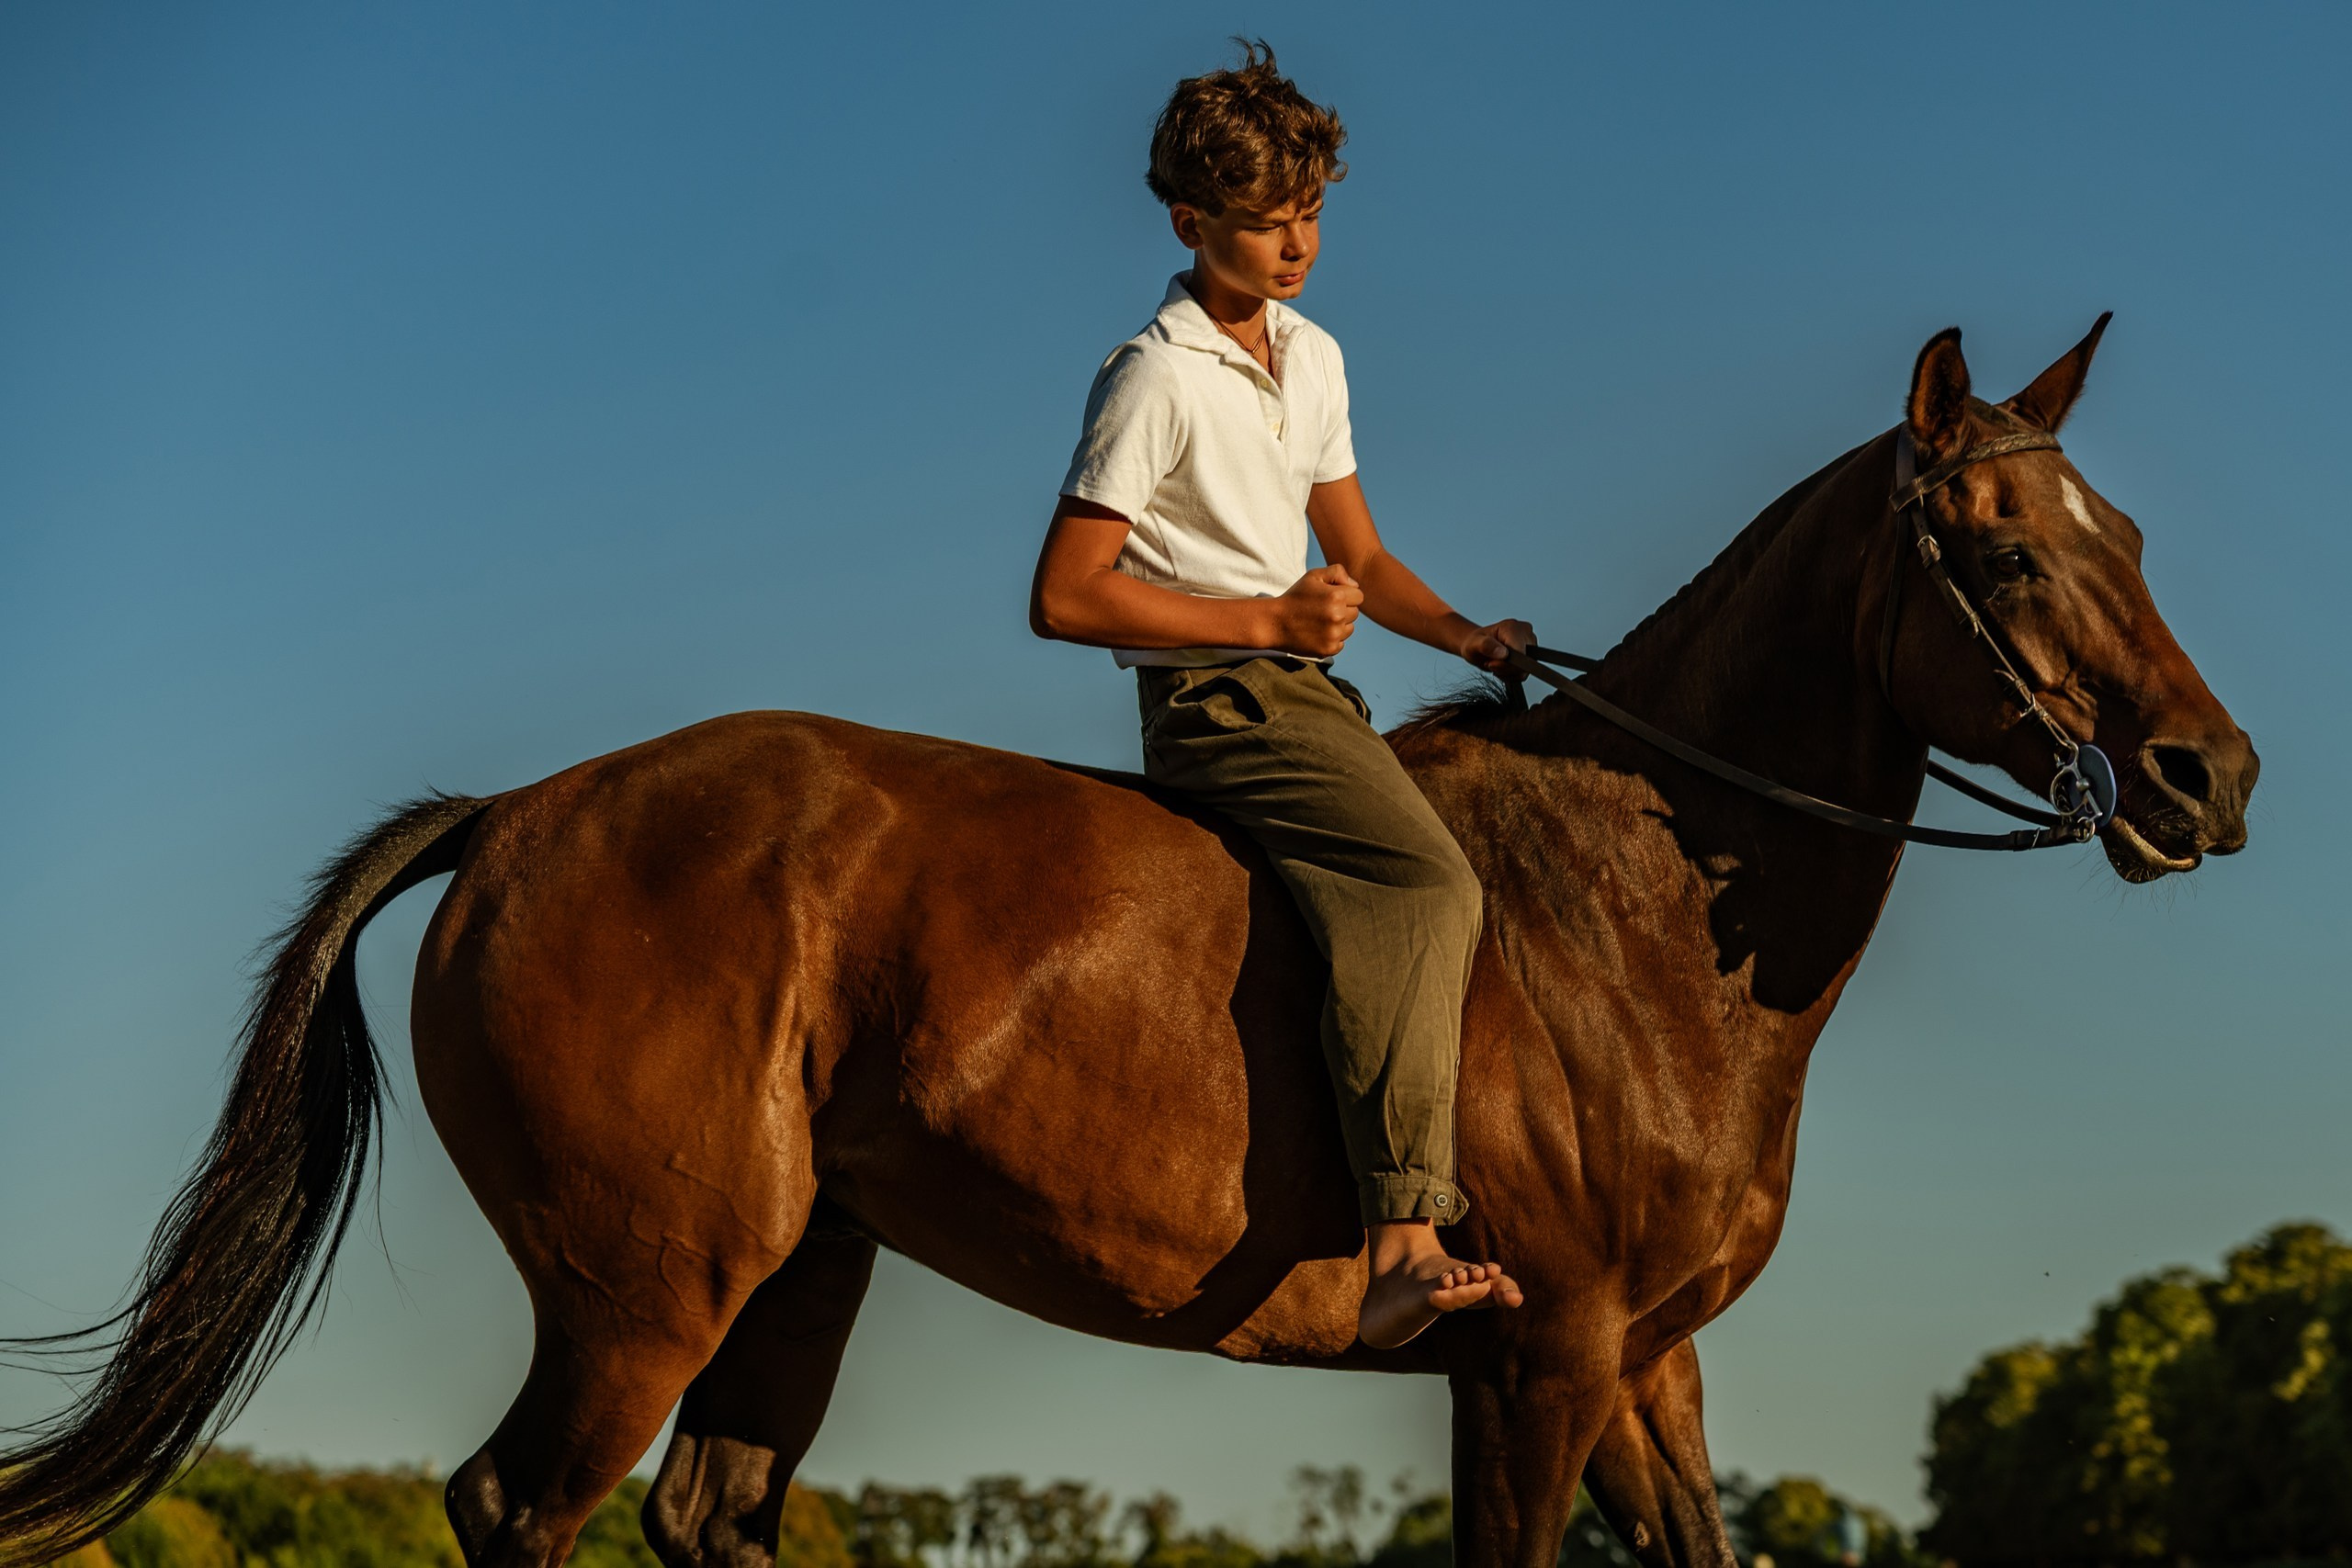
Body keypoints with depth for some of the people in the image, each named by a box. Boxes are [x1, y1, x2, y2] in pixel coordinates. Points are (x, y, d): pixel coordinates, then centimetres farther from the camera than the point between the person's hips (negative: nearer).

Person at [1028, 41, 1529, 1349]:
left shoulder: (1313, 360, 17)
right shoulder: (1159, 379, -9)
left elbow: (1358, 556, 24)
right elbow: (1064, 599, -13)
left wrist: (1466, 636, 6)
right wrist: (1266, 619, -15)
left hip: (1306, 693, 9)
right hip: (1217, 699, -9)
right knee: (1428, 881, -28)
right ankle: (1404, 1249, -40)